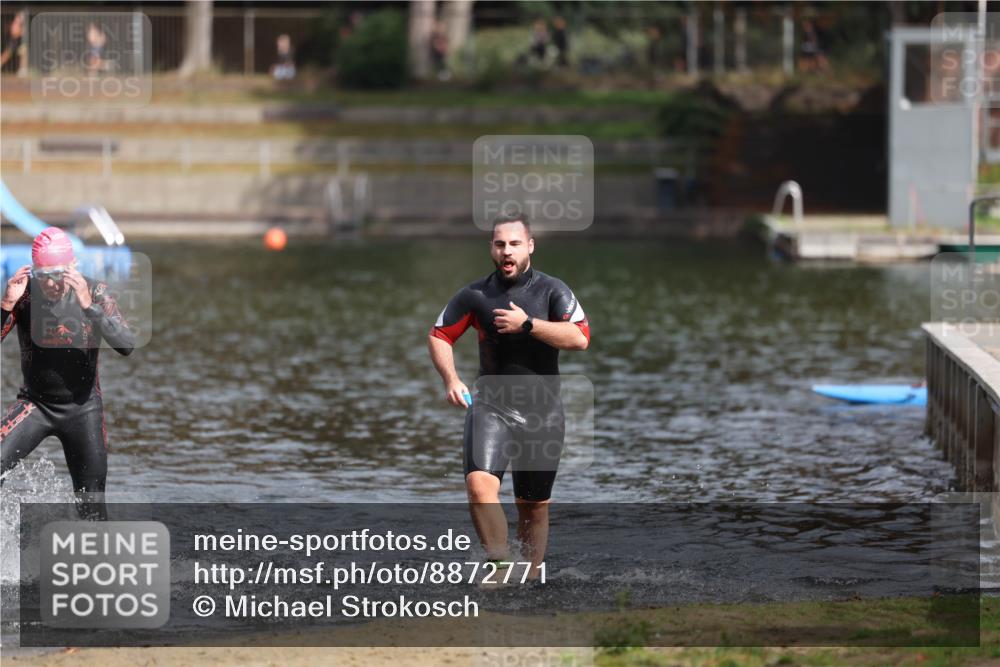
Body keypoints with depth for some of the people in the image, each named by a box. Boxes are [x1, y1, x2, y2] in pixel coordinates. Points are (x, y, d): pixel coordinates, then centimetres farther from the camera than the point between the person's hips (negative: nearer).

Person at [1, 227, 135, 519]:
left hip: (82, 407, 0)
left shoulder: (95, 293, -12)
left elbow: (127, 346, -24)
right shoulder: (24, 293, -11)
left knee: (92, 505, 3)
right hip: (34, 403, 0)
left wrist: (88, 306, -34)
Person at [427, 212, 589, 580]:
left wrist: (527, 324, -20)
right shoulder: (475, 295, 3)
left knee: (534, 507, 8)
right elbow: (439, 336, 10)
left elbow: (579, 338, -15)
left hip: (542, 412, 0)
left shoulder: (553, 290, -2)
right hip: (490, 406, 0)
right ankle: (500, 565, -23)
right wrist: (451, 378, -6)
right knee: (479, 483, -25)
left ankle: (529, 580, 23)